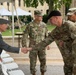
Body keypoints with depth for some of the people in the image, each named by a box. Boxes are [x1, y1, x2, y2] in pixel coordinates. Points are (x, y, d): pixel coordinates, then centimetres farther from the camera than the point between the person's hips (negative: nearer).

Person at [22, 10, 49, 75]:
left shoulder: (44, 25, 0)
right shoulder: (30, 25, -11)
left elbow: (46, 35, 13)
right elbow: (25, 36, -10)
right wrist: (24, 47, -15)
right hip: (33, 47, -3)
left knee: (43, 61, 4)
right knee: (33, 61, 5)